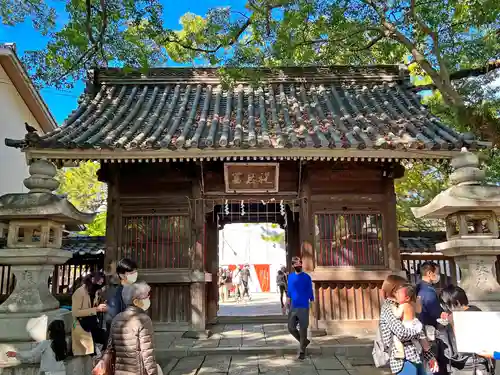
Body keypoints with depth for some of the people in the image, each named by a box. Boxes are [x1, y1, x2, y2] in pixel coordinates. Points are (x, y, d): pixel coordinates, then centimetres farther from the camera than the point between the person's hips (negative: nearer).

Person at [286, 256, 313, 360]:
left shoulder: (307, 277, -5)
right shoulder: (290, 277, 6)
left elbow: (310, 291, -2)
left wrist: (312, 304, -5)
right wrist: (288, 301, 11)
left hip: (304, 307, -4)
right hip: (293, 307, 4)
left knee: (303, 329, 0)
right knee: (291, 328, 4)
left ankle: (302, 351, 14)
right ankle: (305, 341, 28)